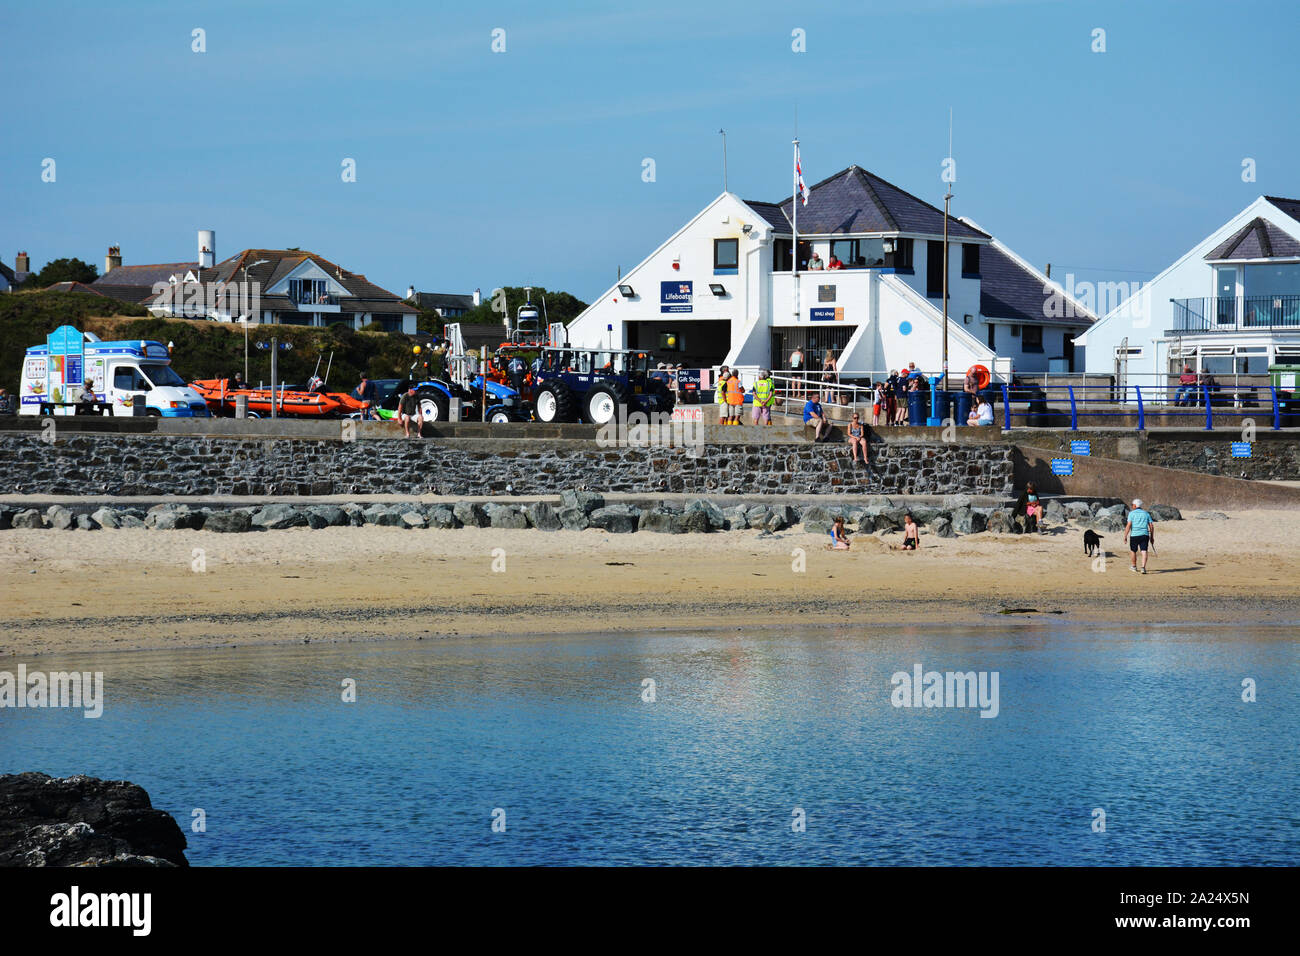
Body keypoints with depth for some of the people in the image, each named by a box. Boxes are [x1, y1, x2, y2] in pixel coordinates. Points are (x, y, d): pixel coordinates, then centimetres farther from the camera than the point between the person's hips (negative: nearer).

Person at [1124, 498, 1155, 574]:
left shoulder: (1132, 513, -1)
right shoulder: (1146, 513, 10)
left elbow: (1128, 525, -10)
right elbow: (1151, 526, 7)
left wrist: (1125, 536, -7)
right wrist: (1152, 537, 13)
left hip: (1134, 535, -2)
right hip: (1144, 534, 2)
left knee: (1133, 551, 17)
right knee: (1144, 551, -4)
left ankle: (1134, 566, 30)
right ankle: (1143, 567, -19)